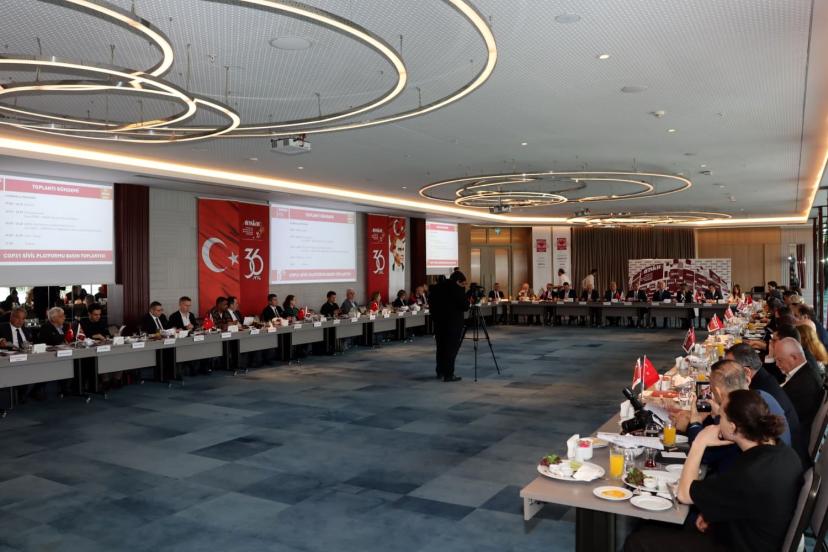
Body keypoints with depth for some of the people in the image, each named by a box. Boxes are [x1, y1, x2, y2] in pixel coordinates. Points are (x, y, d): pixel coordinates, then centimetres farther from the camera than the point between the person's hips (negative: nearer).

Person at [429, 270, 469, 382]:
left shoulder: (438, 286, 10)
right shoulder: (458, 289, -11)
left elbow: (431, 304, 13)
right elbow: (464, 306, -13)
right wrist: (468, 302, 7)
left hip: (439, 321, 7)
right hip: (454, 321, -7)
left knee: (441, 346, 16)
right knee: (452, 348, -3)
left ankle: (440, 371, 25)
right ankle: (448, 374, -4)